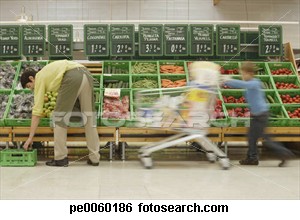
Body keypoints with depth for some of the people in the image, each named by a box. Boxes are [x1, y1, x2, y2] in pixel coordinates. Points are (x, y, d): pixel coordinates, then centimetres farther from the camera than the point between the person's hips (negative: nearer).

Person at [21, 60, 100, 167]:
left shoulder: (39, 78, 15)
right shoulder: (48, 72, 36)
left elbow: (37, 110, 10)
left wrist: (30, 137, 12)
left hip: (72, 77, -8)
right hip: (86, 74, 8)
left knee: (59, 116, 6)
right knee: (89, 116, 14)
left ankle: (60, 158, 7)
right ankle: (94, 158, 17)